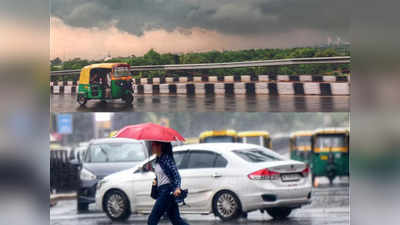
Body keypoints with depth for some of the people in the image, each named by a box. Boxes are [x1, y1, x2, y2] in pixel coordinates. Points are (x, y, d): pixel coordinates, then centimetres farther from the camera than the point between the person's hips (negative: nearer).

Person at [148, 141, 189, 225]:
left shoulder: (166, 158, -14)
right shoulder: (158, 159, 14)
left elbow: (176, 174, -21)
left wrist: (177, 187, -35)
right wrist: (156, 180, 11)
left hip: (167, 191, -10)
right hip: (162, 191, 10)